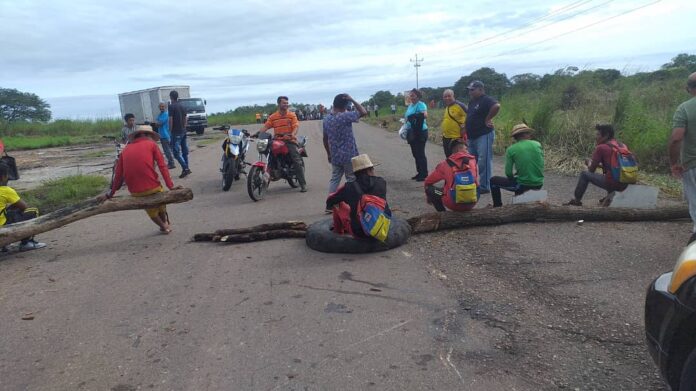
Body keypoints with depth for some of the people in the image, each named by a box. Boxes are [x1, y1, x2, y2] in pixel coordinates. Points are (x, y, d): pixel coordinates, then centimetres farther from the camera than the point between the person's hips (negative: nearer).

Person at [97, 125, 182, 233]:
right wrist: (170, 186, -10)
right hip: (152, 187, -3)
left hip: (135, 192, 3)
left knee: (151, 211, 29)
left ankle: (163, 226, 42)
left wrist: (110, 194, 20)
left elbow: (118, 175, 12)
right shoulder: (151, 144, 5)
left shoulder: (125, 150, 13)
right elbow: (162, 167, -6)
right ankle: (166, 223, 42)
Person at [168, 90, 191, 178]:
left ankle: (185, 168, -15)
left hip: (176, 132, -7)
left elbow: (170, 120, -14)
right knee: (184, 151, 11)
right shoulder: (182, 106, 10)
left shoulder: (171, 106, -11)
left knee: (176, 152, -6)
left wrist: (170, 131, -7)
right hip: (183, 131, 7)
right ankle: (186, 169, 14)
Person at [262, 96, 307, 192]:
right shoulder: (273, 117, 11)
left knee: (297, 162, -10)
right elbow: (265, 126, 4)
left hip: (290, 141, -2)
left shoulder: (292, 115, 5)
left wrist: (293, 134, -29)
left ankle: (303, 184, -7)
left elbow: (296, 126, -8)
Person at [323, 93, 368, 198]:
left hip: (335, 157, 6)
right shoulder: (345, 116, -17)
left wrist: (329, 154, 21)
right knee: (351, 180, 5)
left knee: (334, 179, 12)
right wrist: (352, 100, -7)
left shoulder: (326, 119, 4)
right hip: (349, 156, -6)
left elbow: (325, 139, 11)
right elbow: (363, 112, -13)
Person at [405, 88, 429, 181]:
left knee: (420, 153, -5)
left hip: (420, 132, -9)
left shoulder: (420, 105, -13)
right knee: (415, 153, 14)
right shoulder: (410, 105, 13)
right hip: (412, 133, 9)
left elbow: (425, 115, -30)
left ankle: (424, 174, 3)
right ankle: (420, 173, 25)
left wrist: (415, 116, -42)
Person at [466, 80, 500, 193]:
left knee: (483, 162, -7)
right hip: (472, 136, 10)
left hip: (484, 135, -10)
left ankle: (485, 186, -2)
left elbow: (496, 106, -31)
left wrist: (488, 119, -21)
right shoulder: (472, 102, 15)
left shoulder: (486, 100, -12)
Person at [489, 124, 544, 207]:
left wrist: (512, 177, 15)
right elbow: (541, 165, 12)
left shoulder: (511, 149, -10)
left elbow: (508, 173, -8)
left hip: (523, 185, -5)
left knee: (493, 181, 15)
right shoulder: (538, 144, 1)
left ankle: (498, 207, 22)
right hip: (538, 184, 5)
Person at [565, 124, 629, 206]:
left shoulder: (600, 148, -7)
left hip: (612, 183, -7)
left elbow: (591, 170, 0)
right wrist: (597, 164, 27)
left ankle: (577, 200, 17)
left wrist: (589, 163, 21)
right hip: (624, 185, 7)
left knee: (584, 174, 9)